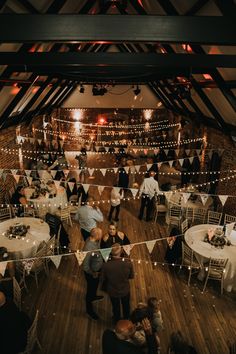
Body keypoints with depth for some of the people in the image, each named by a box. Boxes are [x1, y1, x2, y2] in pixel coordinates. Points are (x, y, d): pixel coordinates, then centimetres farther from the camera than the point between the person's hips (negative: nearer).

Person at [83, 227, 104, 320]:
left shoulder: (94, 240, -16)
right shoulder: (89, 249, -41)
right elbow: (85, 267, -31)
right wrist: (93, 274, -18)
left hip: (97, 269, 7)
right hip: (92, 273, -7)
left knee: (95, 285, 33)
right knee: (90, 289, 17)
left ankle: (94, 296, 63)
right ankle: (89, 309, 43)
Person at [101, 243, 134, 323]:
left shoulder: (106, 265, -34)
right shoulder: (128, 263, -32)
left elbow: (103, 280, -15)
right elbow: (131, 276, -13)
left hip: (113, 292, 0)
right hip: (125, 290, 1)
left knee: (116, 307, 30)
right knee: (126, 306, 32)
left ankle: (117, 322, 57)